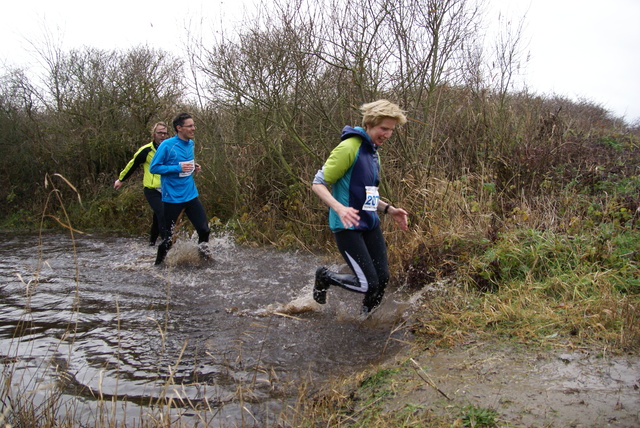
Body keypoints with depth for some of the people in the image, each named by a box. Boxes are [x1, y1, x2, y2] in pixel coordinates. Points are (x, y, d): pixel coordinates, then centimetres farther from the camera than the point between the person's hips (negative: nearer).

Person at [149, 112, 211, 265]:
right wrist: (178, 168, -20)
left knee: (204, 229, 0)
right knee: (168, 236, 5)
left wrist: (194, 168, 2)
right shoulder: (167, 145, -14)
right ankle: (158, 264, 26)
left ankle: (204, 253, 23)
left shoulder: (191, 144, 7)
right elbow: (153, 168, -12)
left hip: (191, 195, 6)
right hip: (173, 198, -5)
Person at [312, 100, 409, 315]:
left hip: (370, 224, 8)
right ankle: (324, 277, 16)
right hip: (347, 226, -8)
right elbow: (318, 184, -15)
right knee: (368, 283, -10)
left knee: (382, 278, 3)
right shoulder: (349, 147, -13)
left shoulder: (373, 152, 15)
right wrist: (339, 208, -30)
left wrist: (389, 209, 9)